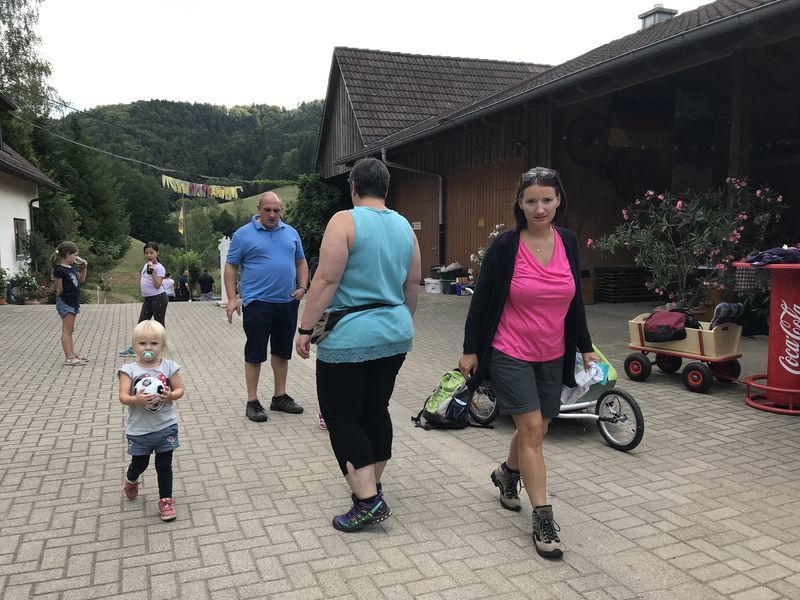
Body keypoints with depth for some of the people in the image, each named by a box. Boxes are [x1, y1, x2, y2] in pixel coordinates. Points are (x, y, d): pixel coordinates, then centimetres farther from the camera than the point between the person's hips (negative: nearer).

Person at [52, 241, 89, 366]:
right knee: (67, 330, -7)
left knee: (70, 330, 14)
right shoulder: (60, 270, -15)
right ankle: (69, 358, -6)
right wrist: (62, 301, -8)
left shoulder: (71, 268, 11)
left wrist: (83, 268, 10)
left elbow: (81, 280, 23)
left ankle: (72, 354, 21)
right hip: (65, 303, -9)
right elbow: (59, 289, -12)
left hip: (73, 303, 9)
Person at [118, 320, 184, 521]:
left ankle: (165, 500, 21)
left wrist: (170, 396, -23)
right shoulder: (129, 369, -8)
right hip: (139, 429, 0)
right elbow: (123, 397, -14)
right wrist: (137, 400, -34)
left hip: (165, 427, 0)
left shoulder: (169, 366, -5)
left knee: (164, 465, 6)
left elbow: (180, 390, -2)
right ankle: (131, 480, 52)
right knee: (140, 463, 18)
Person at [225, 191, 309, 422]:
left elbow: (301, 262, 18)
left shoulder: (291, 233, 11)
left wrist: (302, 286, 2)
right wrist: (232, 298, -10)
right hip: (257, 303, -5)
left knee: (282, 351, 13)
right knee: (255, 353, 1)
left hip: (287, 303, 5)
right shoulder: (243, 234, -2)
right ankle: (252, 401, 10)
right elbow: (230, 267, -2)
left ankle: (280, 397, 25)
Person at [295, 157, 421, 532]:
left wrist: (305, 328, -11)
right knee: (376, 411, 17)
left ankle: (368, 500, -1)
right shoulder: (404, 227, 7)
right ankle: (372, 486, 30)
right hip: (394, 336, 7)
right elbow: (413, 283, 13)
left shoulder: (344, 221, -12)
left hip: (348, 339, -7)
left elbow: (326, 280, -17)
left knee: (342, 418, 2)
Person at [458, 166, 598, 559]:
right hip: (511, 354, -5)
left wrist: (585, 347, 11)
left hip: (552, 356, 5)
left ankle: (507, 474, 44)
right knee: (532, 429, -7)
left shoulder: (568, 242, 0)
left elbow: (575, 299, 10)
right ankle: (543, 520, 3)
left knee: (535, 427, 15)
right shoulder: (505, 245, -13)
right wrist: (470, 350, -6)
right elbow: (481, 299, -7)